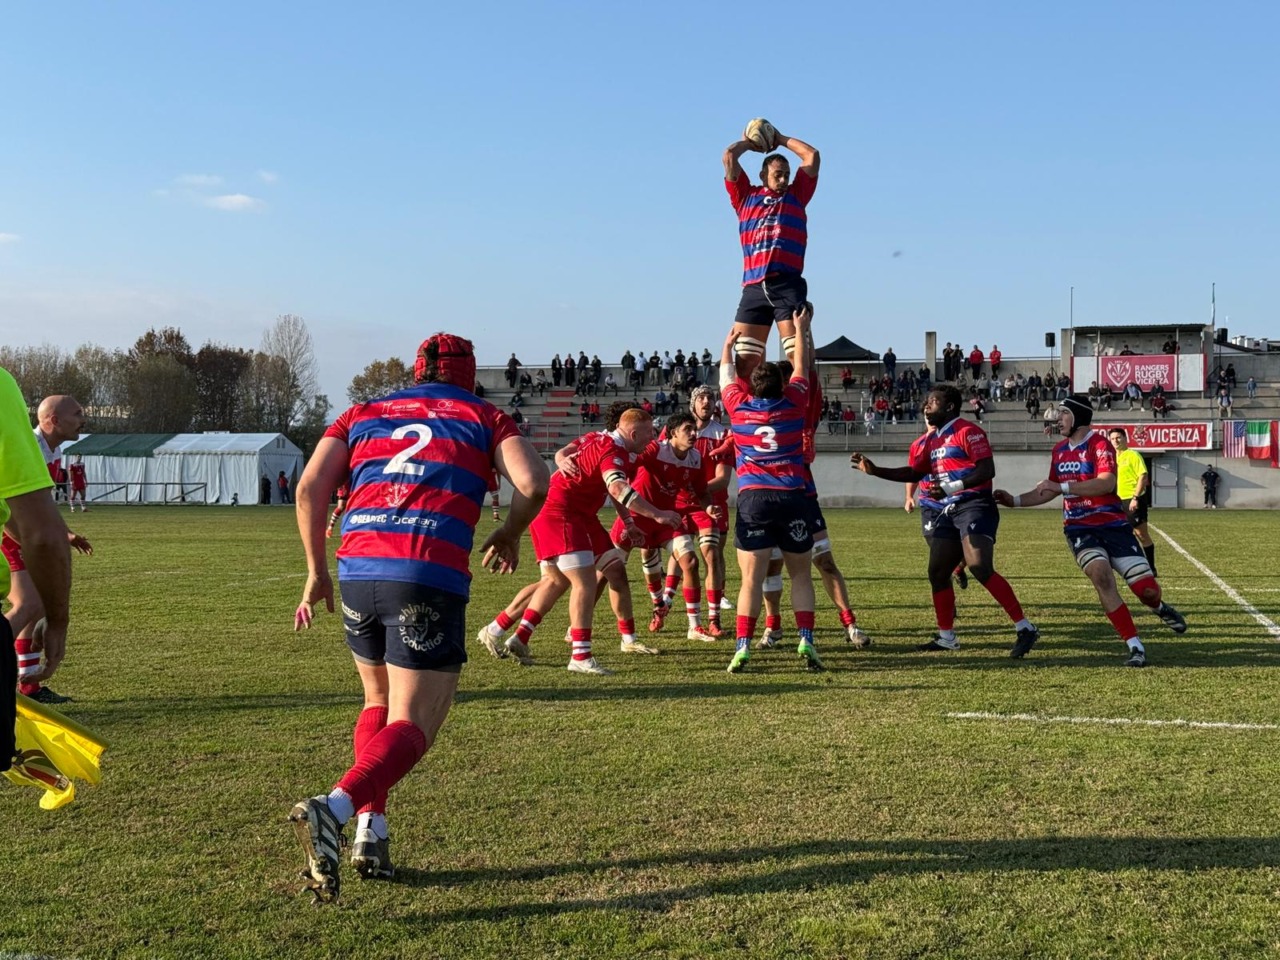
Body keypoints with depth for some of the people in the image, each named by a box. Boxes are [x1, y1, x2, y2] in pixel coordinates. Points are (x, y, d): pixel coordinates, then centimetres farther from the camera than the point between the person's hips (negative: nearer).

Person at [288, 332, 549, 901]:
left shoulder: (364, 415, 23)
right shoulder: (484, 419, 16)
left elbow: (310, 488, 10)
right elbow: (533, 483, -1)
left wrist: (317, 572, 17)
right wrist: (510, 536, 17)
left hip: (358, 571, 4)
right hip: (429, 579, -4)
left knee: (379, 702, 25)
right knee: (412, 725, -2)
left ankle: (371, 833, 16)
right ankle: (333, 808, -26)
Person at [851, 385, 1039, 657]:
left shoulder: (968, 432, -9)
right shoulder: (929, 440, 16)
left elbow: (987, 470, -16)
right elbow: (914, 472, 18)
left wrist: (952, 487, -25)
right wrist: (874, 470, 10)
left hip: (973, 506, -9)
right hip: (944, 512, 9)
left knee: (980, 568, -21)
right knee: (937, 573, 7)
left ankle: (1024, 628, -13)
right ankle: (946, 637, 22)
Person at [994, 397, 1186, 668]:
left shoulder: (1099, 445, -11)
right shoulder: (1060, 450, 10)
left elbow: (1106, 483, -28)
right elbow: (1050, 491, 24)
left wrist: (1062, 486, -31)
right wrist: (1015, 500, 13)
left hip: (1113, 525, -4)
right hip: (1079, 529, 4)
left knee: (1147, 590, -6)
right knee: (1101, 576, -25)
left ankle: (1159, 607, 35)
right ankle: (1135, 647, -18)